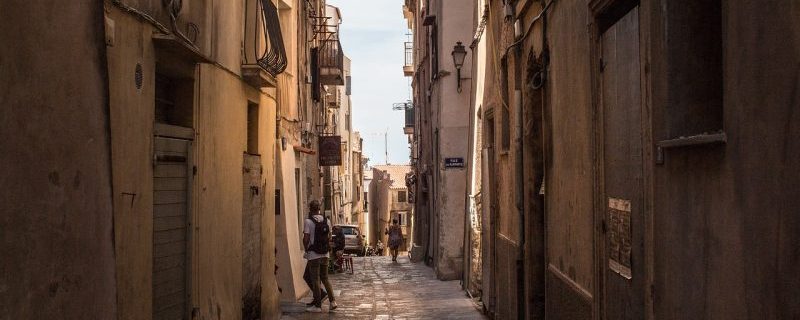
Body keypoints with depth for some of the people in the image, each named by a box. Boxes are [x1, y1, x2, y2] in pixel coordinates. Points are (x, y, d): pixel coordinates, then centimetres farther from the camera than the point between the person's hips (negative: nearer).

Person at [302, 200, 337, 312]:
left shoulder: (308, 221, -11)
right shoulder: (327, 221, 6)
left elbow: (306, 239, -15)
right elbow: (329, 238, 12)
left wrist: (306, 250, 1)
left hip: (314, 255, -6)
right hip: (325, 254, 6)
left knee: (315, 280, 1)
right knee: (324, 279, 16)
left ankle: (317, 305, 5)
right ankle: (332, 301, 8)